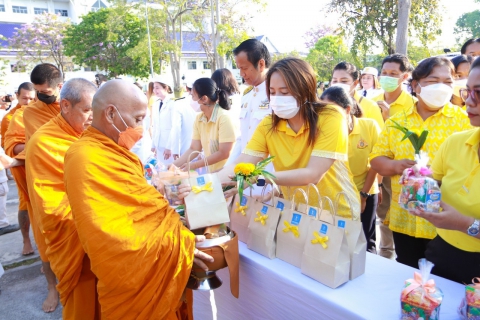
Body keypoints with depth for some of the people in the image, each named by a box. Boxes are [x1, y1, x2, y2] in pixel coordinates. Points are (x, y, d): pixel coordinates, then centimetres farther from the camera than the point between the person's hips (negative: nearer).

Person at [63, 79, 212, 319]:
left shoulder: (110, 151, 8)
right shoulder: (86, 160, -24)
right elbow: (113, 243, -30)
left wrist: (165, 199, 5)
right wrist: (178, 245, -26)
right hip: (137, 285, -9)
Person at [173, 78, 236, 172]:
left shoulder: (223, 118, -18)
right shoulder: (198, 119, 2)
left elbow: (224, 153, -20)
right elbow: (194, 149, 2)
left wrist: (194, 165, -17)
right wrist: (173, 165, -8)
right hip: (211, 172, 6)